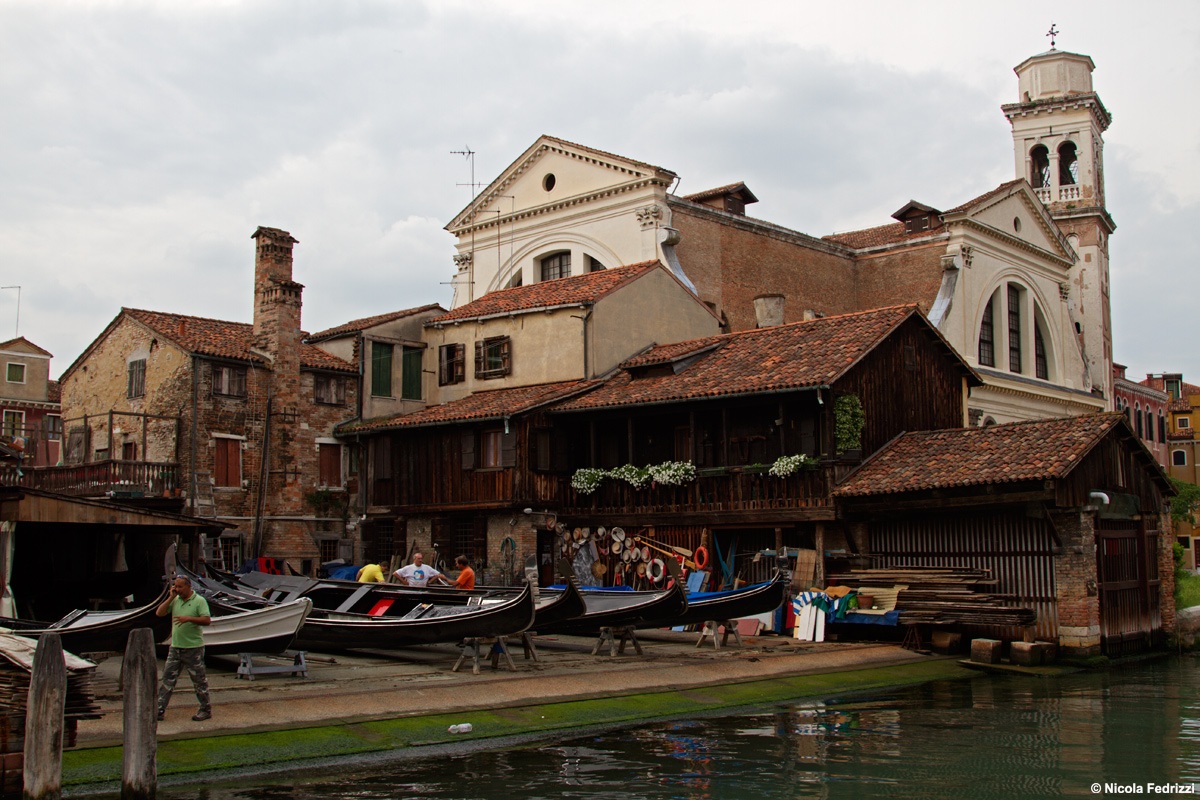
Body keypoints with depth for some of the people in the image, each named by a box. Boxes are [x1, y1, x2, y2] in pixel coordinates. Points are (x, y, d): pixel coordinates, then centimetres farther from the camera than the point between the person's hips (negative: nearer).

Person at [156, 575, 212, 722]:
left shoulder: (199, 601, -7)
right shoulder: (175, 600, 8)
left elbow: (207, 620, -16)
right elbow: (159, 613, 1)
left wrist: (189, 618, -26)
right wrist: (171, 597, -5)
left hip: (193, 648, -5)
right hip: (175, 647, 5)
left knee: (199, 680, 3)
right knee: (168, 678, 5)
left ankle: (206, 710, 14)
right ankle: (160, 710, 11)